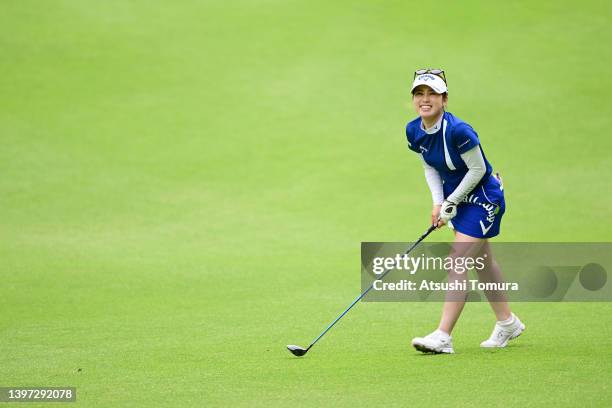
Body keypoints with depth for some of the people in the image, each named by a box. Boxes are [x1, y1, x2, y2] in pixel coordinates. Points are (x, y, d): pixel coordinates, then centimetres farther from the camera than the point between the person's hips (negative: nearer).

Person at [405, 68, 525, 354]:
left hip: (484, 197, -8)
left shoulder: (458, 131, -31)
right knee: (482, 262, 20)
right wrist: (438, 203, -7)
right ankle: (507, 323, 37)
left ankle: (443, 337, -14)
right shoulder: (414, 131, -8)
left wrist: (451, 203, -17)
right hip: (456, 197, 8)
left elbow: (477, 169, -22)